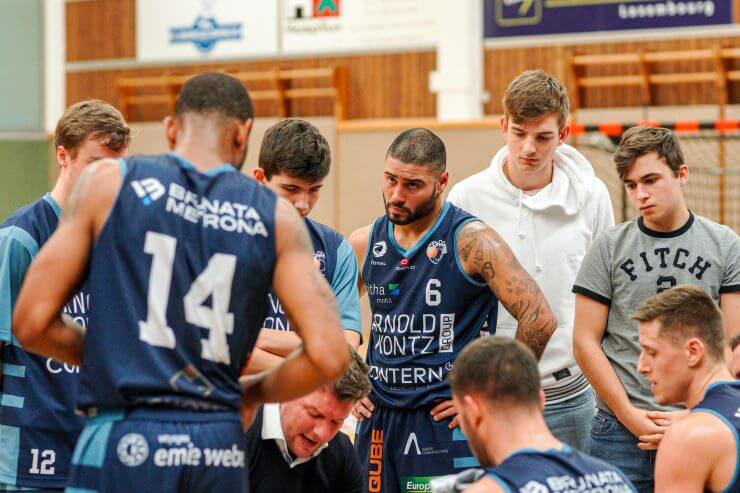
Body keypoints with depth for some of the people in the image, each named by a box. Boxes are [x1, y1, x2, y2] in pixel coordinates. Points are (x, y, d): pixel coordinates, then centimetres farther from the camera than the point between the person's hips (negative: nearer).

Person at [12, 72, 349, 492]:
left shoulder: (109, 181, 4)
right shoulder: (274, 216, 7)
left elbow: (32, 322, 1)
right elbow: (328, 356, -1)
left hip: (126, 444, -2)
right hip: (222, 451, 3)